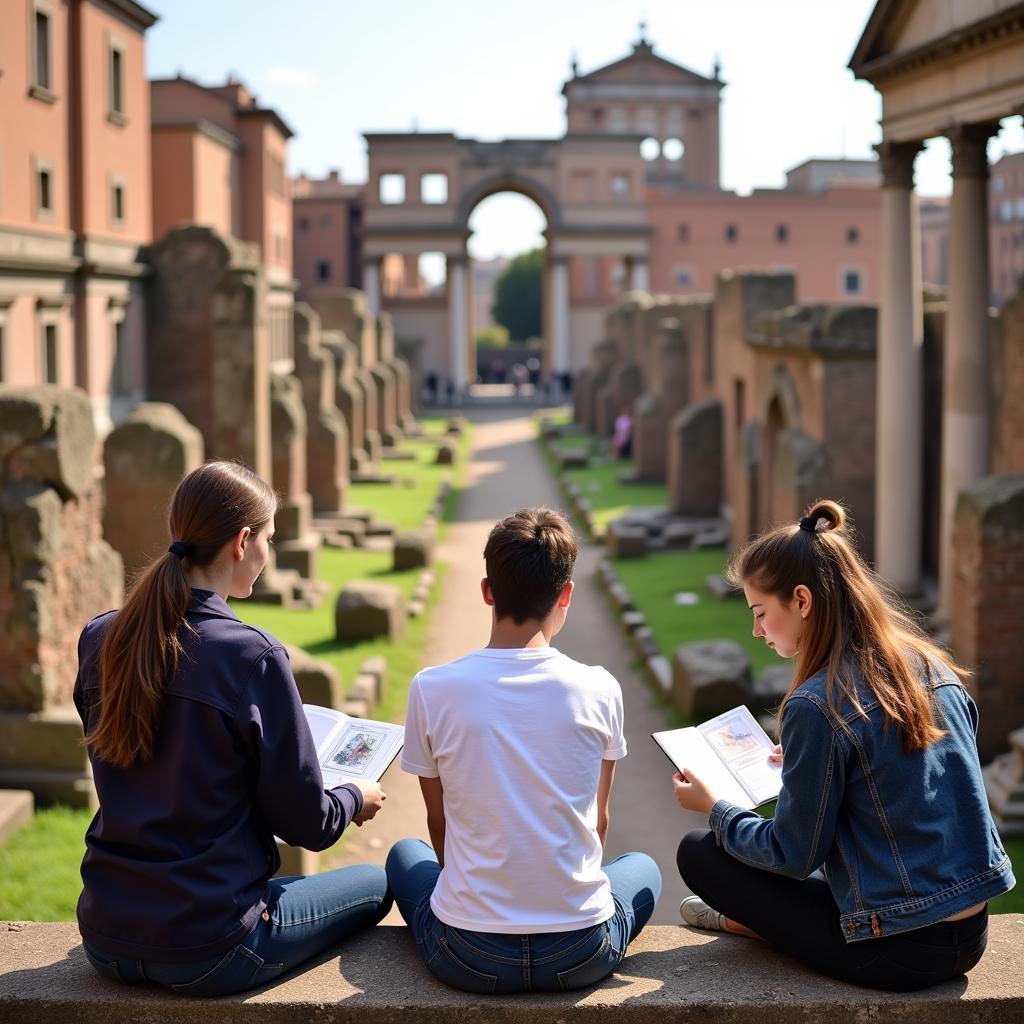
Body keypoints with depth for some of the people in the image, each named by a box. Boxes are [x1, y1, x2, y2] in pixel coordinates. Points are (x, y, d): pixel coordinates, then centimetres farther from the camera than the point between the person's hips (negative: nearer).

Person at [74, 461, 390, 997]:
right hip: (207, 956, -6)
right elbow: (307, 824, -11)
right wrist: (356, 799, 12)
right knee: (372, 884, 19)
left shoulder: (98, 640, -1)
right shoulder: (252, 657, -19)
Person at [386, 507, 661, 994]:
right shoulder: (598, 690, -7)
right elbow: (598, 823, 8)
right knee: (642, 867, 32)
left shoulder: (431, 689, -8)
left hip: (467, 958, 0)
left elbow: (438, 822, 6)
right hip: (582, 957, 0)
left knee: (404, 854, 31)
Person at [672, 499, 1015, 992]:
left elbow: (794, 855, -11)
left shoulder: (816, 706, -20)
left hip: (898, 952, -7)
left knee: (698, 852, 4)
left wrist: (714, 808, 5)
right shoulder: (935, 668, 2)